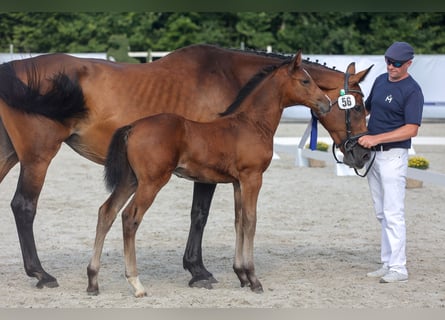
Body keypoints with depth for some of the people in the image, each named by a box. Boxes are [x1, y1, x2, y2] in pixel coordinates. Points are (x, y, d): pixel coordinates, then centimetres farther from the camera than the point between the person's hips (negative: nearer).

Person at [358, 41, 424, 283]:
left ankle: (398, 268, -8)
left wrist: (376, 138, -26)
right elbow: (367, 108, 26)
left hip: (393, 154, -8)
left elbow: (411, 129, -21)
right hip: (373, 154, 8)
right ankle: (387, 263, 18)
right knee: (381, 213, 12)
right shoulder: (380, 81, 11)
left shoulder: (412, 91, -13)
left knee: (393, 213, -10)